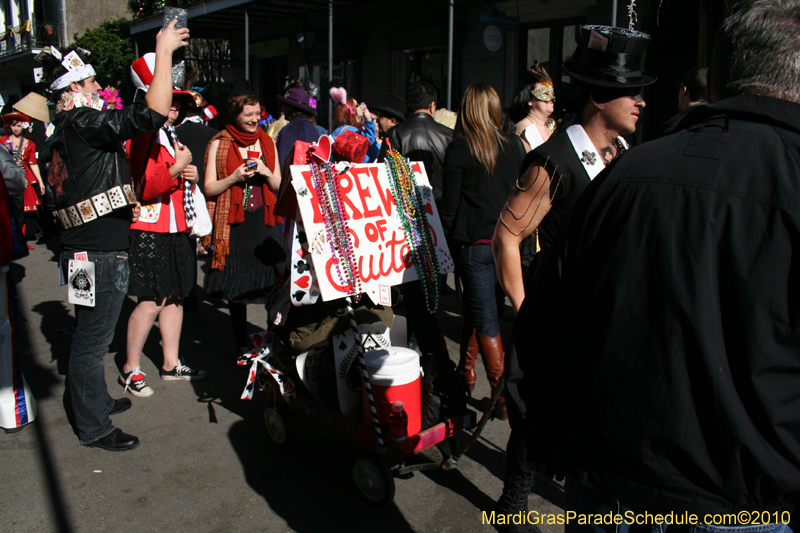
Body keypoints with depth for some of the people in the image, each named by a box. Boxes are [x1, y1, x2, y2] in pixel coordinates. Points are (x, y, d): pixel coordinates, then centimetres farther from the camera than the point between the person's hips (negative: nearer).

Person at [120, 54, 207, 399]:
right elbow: (145, 189, -19)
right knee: (151, 302, -7)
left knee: (174, 296, 11)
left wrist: (190, 177, 5)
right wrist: (177, 168, -23)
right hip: (149, 231, -9)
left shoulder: (171, 137, 19)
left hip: (174, 230, 9)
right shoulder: (142, 137, -11)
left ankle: (171, 363, 21)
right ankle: (130, 370, 8)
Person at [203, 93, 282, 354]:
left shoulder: (267, 142, 12)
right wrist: (234, 178, -14)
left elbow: (280, 186, 12)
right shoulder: (219, 144, 2)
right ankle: (242, 344, 20)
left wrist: (266, 173, -7)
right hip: (233, 224, -2)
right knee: (237, 286, 6)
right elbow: (209, 188, 0)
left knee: (274, 283, -4)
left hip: (265, 221, 2)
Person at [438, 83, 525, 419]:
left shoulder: (459, 149, -9)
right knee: (474, 306, 22)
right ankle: (466, 371, 37)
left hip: (474, 242, -5)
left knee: (486, 320, 2)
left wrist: (442, 241, 4)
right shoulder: (515, 146, 4)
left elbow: (449, 204, -8)